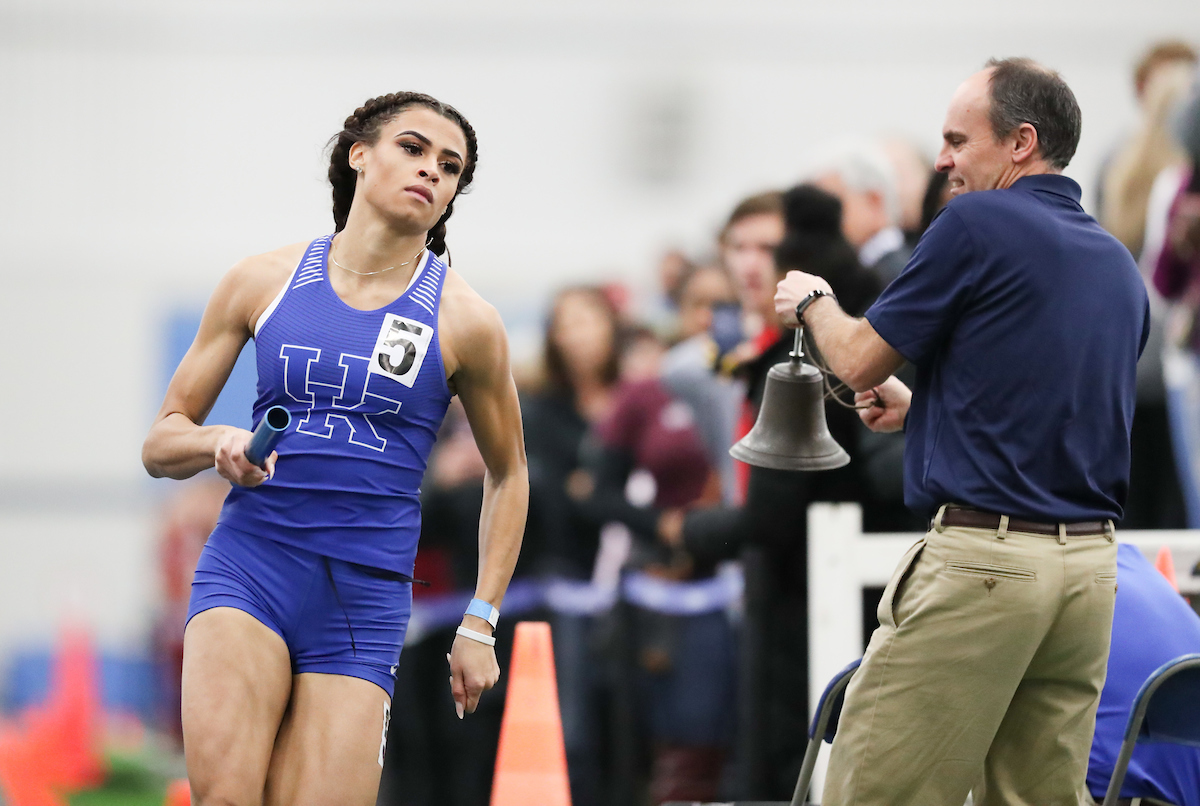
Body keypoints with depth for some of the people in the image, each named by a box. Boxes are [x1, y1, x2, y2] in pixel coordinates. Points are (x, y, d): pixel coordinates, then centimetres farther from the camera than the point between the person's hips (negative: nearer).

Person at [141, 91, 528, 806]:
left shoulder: (465, 322, 4)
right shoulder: (262, 281, 7)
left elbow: (508, 475, 18)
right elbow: (161, 442, 13)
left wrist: (481, 624, 13)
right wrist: (218, 444, -10)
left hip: (366, 595, 0)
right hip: (247, 564, 0)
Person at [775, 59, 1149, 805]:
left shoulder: (978, 226, -8)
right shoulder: (1118, 266, 14)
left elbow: (859, 360, -2)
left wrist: (813, 303, 19)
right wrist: (921, 412, 25)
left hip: (983, 556, -8)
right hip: (1091, 563, 8)